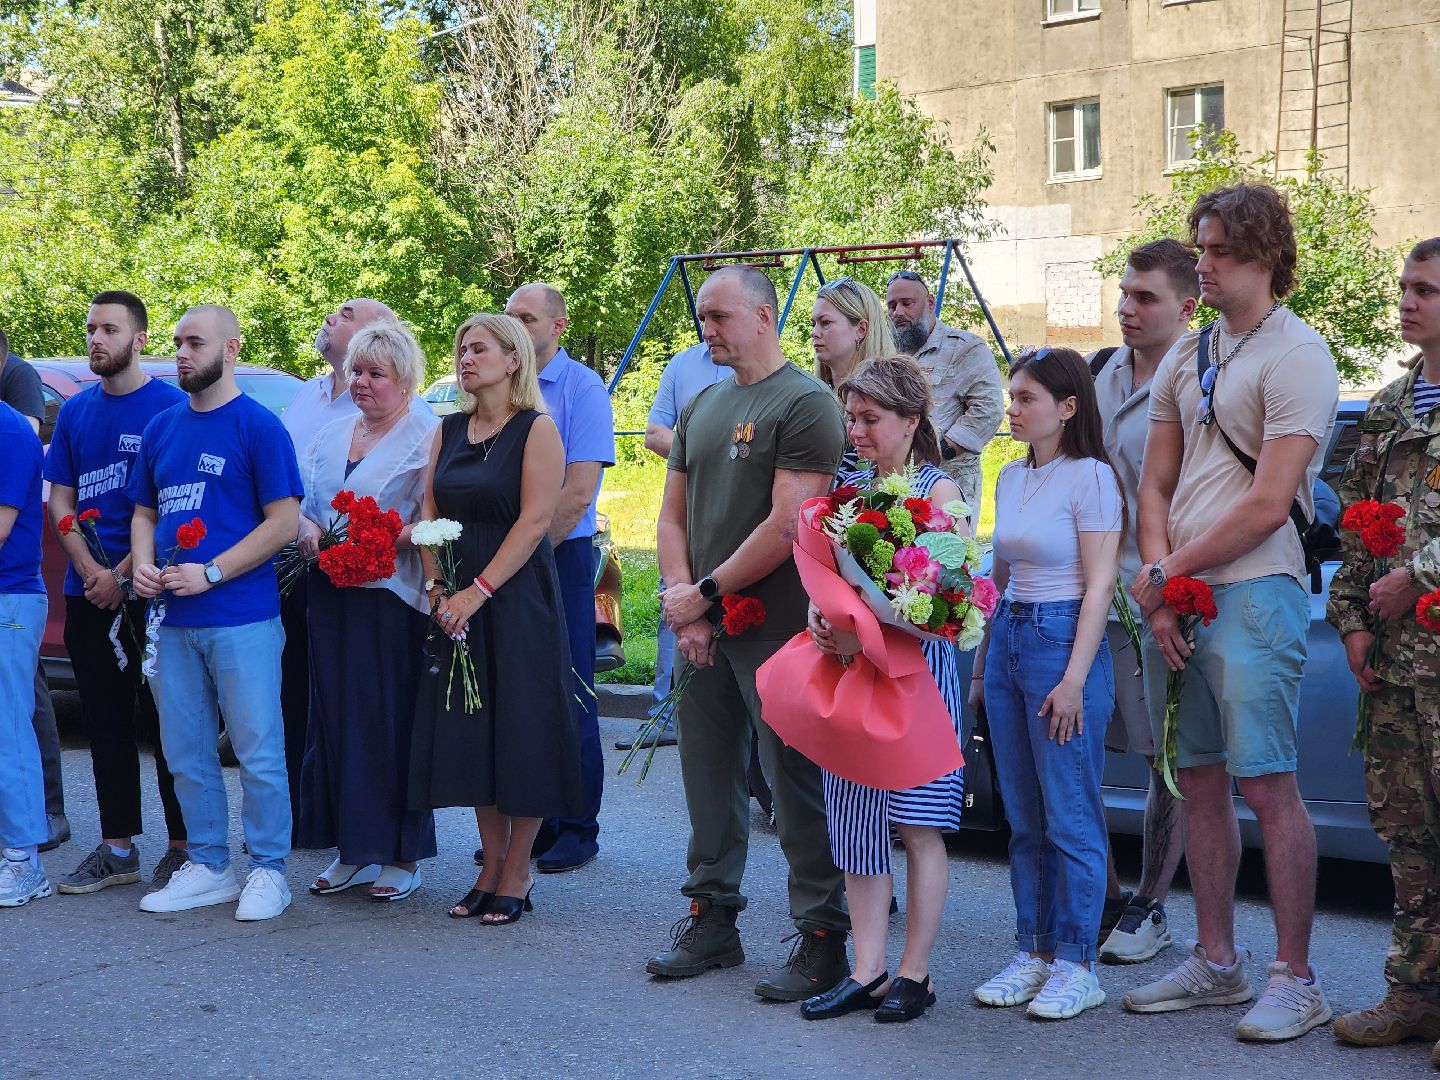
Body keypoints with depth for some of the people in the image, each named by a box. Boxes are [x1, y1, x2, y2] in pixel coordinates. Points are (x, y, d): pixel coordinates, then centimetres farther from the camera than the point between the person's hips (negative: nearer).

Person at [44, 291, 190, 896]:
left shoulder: (171, 406, -6)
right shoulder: (76, 411, 12)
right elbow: (60, 500, 11)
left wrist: (122, 574, -14)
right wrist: (89, 570, -5)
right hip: (87, 594, 6)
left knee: (164, 722, -2)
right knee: (106, 725, 10)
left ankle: (183, 847, 6)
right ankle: (117, 849, 18)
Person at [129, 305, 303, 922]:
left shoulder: (258, 426, -5)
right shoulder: (161, 429, 14)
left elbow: (284, 523, -9)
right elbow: (144, 512, 20)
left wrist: (208, 574, -15)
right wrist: (143, 565, -1)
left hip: (241, 618, -6)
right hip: (173, 622, 6)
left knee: (258, 754, -1)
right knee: (186, 756, 11)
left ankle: (268, 871, 8)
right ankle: (208, 867, 21)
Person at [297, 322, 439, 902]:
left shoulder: (427, 436, -4)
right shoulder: (330, 434, 17)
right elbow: (298, 502, 19)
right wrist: (308, 532, -2)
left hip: (393, 596, -6)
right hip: (331, 595, 7)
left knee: (394, 719, -4)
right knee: (335, 717, 7)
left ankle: (403, 854, 4)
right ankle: (353, 849, 15)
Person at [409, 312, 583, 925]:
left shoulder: (537, 430, -6)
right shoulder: (450, 430, 13)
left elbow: (534, 521, -14)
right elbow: (430, 514, 11)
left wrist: (478, 592, -18)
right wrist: (436, 587, -4)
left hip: (516, 595, -6)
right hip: (456, 602, 6)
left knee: (520, 730, -2)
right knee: (469, 730, 7)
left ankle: (517, 874, 7)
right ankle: (492, 866, 17)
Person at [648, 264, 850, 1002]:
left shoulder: (805, 403, -9)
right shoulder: (702, 405, 16)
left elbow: (786, 525, -16)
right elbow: (673, 515, 16)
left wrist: (705, 593, -11)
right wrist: (684, 607, 1)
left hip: (775, 629, -7)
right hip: (702, 632, 7)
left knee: (795, 782, -3)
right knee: (708, 776, 13)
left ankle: (822, 937, 5)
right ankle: (711, 920, 25)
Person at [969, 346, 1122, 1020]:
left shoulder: (1091, 477, -8)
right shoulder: (1010, 479, 14)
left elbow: (1099, 586, -12)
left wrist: (1074, 678, -17)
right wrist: (982, 668, 17)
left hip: (1063, 640, -8)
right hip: (1007, 641, 8)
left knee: (1070, 818, -4)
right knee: (1023, 818, 10)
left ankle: (1075, 967, 3)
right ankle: (1032, 955, 17)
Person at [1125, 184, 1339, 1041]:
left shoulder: (1295, 355, -8)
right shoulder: (1187, 356, 16)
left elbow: (1267, 504, -14)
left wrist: (1168, 574, -8)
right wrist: (1157, 587, 0)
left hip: (1252, 593, -7)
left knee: (1267, 783, -6)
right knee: (1199, 779, 10)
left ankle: (1296, 979, 1)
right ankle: (1217, 963, 20)